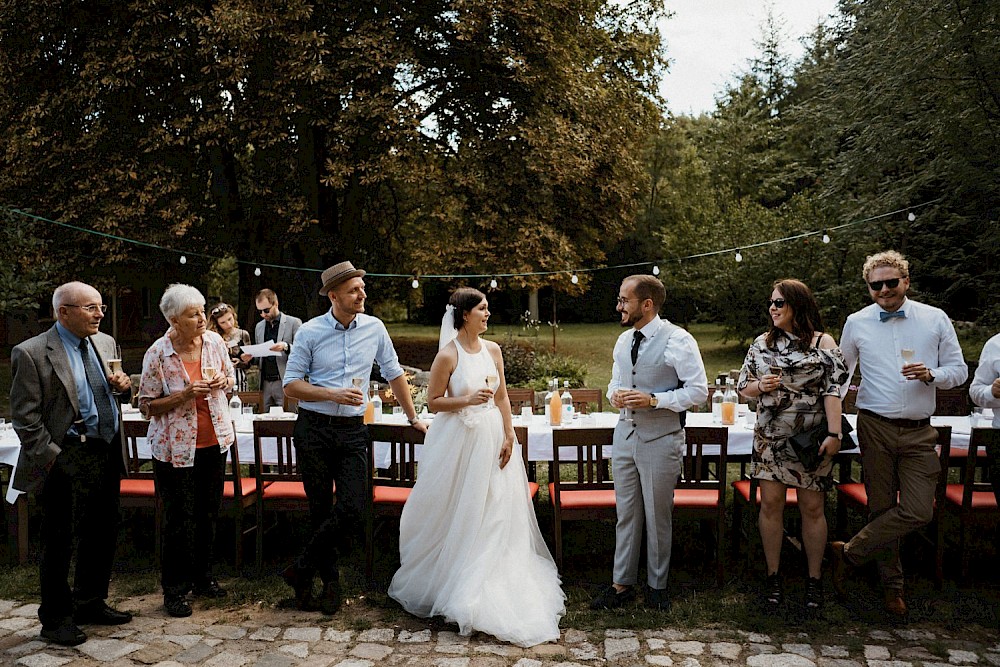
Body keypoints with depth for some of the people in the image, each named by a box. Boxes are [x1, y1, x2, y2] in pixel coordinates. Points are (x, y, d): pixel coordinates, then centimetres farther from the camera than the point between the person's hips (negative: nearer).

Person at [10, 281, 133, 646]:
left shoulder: (106, 343, 9)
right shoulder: (32, 353, -11)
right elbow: (25, 417, -12)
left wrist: (123, 386, -3)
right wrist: (52, 458, -16)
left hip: (107, 453, 7)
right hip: (66, 461, -6)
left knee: (103, 533, 17)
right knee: (59, 541, 7)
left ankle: (90, 603, 35)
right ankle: (56, 618, 23)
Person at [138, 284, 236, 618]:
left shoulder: (214, 341, -1)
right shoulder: (157, 354, -13)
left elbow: (231, 377, 14)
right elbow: (147, 405, -9)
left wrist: (223, 381, -10)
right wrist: (185, 395, -23)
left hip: (215, 441, 5)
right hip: (176, 448, -4)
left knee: (208, 514, 15)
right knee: (179, 520, 2)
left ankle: (202, 577, 33)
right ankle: (174, 590, 19)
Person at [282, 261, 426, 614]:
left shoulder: (375, 328, 3)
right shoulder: (310, 332, -3)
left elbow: (394, 374, 14)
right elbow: (291, 384, -2)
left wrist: (413, 417, 19)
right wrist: (334, 394, -15)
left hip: (353, 430, 2)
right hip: (314, 430, -1)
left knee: (354, 509, -10)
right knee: (321, 511, 6)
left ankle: (302, 570, 9)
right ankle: (330, 579, 26)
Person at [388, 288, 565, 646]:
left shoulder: (492, 350, 3)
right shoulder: (448, 355, -12)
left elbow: (502, 397, 8)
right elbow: (434, 401, -7)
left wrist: (509, 437, 3)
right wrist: (468, 399, -21)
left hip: (491, 438, 5)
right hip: (458, 439, -5)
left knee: (494, 512, 9)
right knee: (458, 513, 6)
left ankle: (487, 581, 26)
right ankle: (451, 579, 26)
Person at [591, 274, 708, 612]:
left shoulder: (679, 341, -13)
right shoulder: (623, 340, 8)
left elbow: (698, 391, -14)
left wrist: (654, 400, -22)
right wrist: (614, 394, -3)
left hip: (661, 438, -6)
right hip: (625, 435, 6)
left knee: (658, 516, 9)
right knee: (626, 513, 12)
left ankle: (657, 585, 27)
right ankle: (622, 584, 24)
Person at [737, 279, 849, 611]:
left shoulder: (822, 343, -1)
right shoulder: (761, 343, 8)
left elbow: (833, 391, -6)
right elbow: (743, 386, 12)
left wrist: (834, 434, -14)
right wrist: (761, 386, -10)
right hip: (770, 438, 3)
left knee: (812, 508, 4)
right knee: (771, 504, 3)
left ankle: (814, 579, 20)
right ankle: (773, 576, 16)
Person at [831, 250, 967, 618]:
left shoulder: (935, 319, 2)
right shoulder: (856, 323, 3)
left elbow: (959, 370, 6)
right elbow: (841, 371, 16)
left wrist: (931, 375, -15)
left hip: (918, 432, 0)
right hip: (875, 428, 0)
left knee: (918, 510, -9)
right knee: (882, 507, 6)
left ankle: (848, 552, 7)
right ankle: (892, 584, 23)